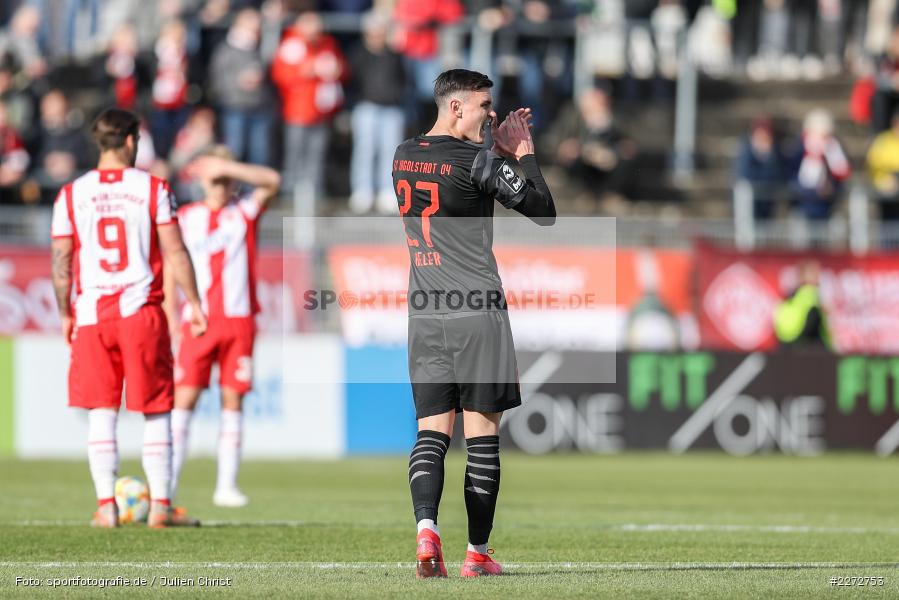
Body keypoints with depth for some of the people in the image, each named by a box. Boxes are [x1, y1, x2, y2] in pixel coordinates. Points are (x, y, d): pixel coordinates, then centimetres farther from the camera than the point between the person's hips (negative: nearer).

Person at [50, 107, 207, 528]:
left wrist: (65, 315, 14)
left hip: (92, 313, 2)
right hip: (142, 309, -1)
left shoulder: (71, 195, 3)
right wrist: (194, 304, 5)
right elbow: (175, 253, -3)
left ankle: (106, 506, 2)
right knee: (156, 411, 6)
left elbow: (61, 262, 3)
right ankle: (160, 505, 3)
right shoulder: (153, 189, -2)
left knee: (101, 413, 6)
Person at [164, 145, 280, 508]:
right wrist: (170, 316, 2)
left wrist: (226, 167, -18)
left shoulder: (245, 213, 7)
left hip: (238, 321, 0)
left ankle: (227, 485, 2)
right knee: (185, 398, -7)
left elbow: (272, 181, -10)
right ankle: (169, 483, -7)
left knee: (233, 400, -1)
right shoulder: (186, 217, 8)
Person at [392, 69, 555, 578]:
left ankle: (426, 526, -22)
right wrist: (524, 153, 6)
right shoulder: (479, 161, -10)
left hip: (425, 317, 5)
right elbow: (545, 213, -4)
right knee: (482, 435, 3)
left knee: (432, 431, 2)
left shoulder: (404, 157, 11)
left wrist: (503, 150, 21)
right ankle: (478, 552, 7)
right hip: (477, 313, -5)